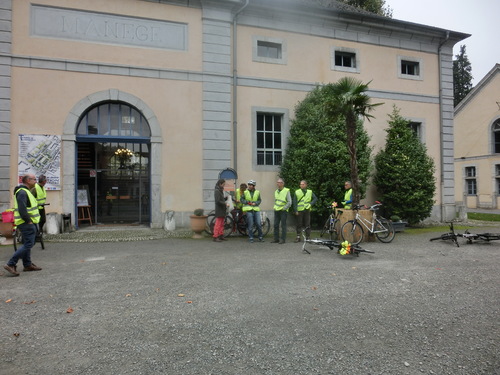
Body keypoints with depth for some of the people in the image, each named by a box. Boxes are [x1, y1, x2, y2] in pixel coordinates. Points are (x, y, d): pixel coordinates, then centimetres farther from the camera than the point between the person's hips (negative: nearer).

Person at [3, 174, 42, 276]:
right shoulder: (22, 193, -17)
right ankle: (11, 264, -8)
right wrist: (28, 221, -21)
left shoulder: (26, 191, 18)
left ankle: (27, 264, 25)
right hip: (26, 223, -11)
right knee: (28, 244, -11)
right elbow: (22, 209, -25)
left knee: (27, 244, 16)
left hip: (29, 223, 11)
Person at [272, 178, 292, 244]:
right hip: (276, 211, 6)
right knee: (276, 225, 6)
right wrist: (275, 207, 13)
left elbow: (289, 202, -9)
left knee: (283, 225, -2)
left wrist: (284, 208, -10)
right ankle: (276, 239, 13)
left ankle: (283, 239, 3)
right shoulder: (276, 191, 13)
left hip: (283, 211, -6)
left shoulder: (286, 191, -7)